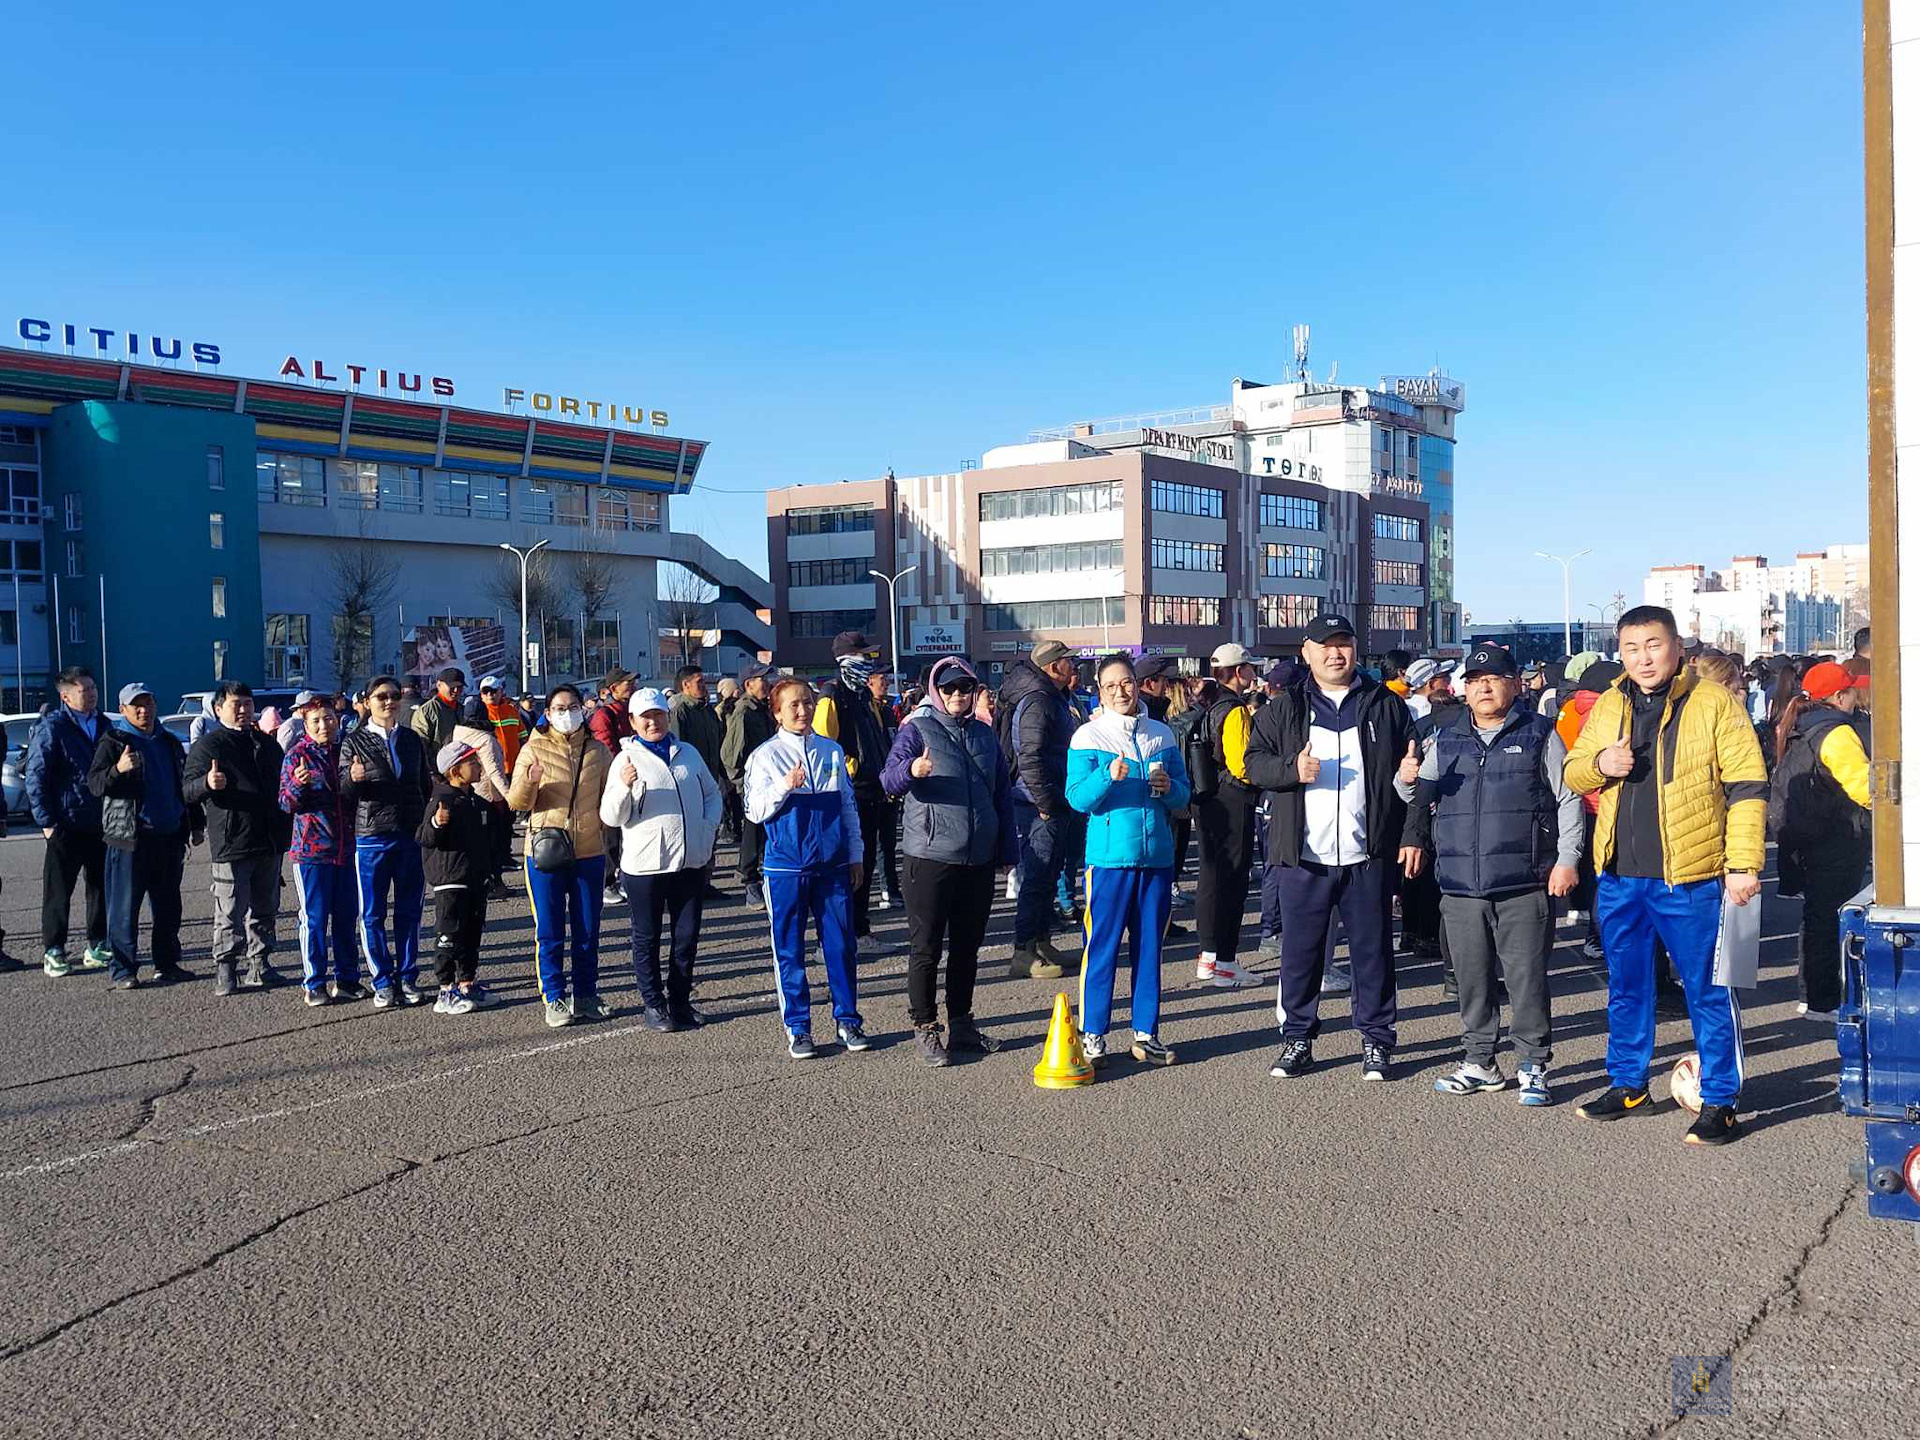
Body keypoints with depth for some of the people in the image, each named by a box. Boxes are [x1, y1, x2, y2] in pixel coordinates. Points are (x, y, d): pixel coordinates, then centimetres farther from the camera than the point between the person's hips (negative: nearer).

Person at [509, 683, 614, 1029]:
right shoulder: (534, 749, -1)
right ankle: (555, 999, 12)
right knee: (549, 932, 2)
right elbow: (516, 802, -5)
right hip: (546, 852, -2)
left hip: (589, 852, 3)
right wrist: (528, 781, -24)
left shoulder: (597, 750, 7)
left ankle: (586, 995, 21)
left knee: (588, 930, 9)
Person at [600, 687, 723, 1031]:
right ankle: (653, 1005, 17)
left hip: (691, 861, 4)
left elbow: (712, 794, 20)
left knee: (687, 935, 10)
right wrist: (624, 787, -26)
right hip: (645, 864, -4)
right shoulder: (627, 760, -3)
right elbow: (611, 817, -8)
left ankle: (680, 1001, 23)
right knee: (648, 938, 6)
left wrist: (709, 827, 4)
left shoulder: (688, 753, 9)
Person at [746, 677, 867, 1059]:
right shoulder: (765, 756, 0)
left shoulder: (833, 751, 9)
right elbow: (756, 812, -4)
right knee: (789, 949, 4)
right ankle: (797, 1028, 14)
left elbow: (849, 805, 15)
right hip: (786, 866, -2)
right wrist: (784, 786, -20)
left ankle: (848, 1020, 18)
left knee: (841, 945, 5)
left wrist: (855, 856, 14)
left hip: (833, 864, 3)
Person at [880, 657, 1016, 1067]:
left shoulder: (985, 734, 12)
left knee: (967, 946, 13)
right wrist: (911, 771, -42)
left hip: (979, 860, 5)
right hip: (930, 859, -5)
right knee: (926, 948, 1)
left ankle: (961, 1022, 25)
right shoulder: (917, 730, -3)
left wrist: (1007, 848, 14)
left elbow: (1003, 795, 18)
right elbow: (889, 779, -19)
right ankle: (925, 1029, 11)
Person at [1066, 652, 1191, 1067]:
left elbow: (1184, 795, 14)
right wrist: (1109, 776, -24)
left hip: (1157, 854, 4)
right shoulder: (1088, 736, 0)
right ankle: (1093, 1035, 8)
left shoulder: (1161, 735, 11)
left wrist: (1169, 787, -7)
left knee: (1149, 947, 9)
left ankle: (1146, 1033, 18)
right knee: (1102, 946, -1)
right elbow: (1077, 798, -8)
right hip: (1109, 856, -4)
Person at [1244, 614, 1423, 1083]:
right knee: (1300, 951, 6)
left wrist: (1412, 835, 2)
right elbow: (1253, 761, 5)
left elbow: (1412, 772, 9)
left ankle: (1376, 1040, 19)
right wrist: (1291, 769, -15)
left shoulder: (1385, 706, 7)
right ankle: (1296, 1039, 18)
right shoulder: (1284, 709, 7)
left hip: (1370, 855, 0)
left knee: (1372, 950, 7)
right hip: (1304, 855, 0)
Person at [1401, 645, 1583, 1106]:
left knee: (1527, 978, -1)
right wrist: (1407, 779, -7)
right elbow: (1419, 797, 17)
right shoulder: (1444, 738, 13)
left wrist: (1567, 859, -6)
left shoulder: (1539, 735, 3)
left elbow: (1568, 800, 2)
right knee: (1472, 979, 10)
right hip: (1460, 886, 4)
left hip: (1524, 886, -4)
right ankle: (1481, 1063, 22)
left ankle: (1534, 1067, 11)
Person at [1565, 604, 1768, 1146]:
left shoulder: (1714, 703, -6)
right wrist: (1599, 764, -7)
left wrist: (1743, 863, -12)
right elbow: (1572, 772, 16)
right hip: (1619, 876, 5)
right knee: (1625, 986, 16)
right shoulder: (1608, 706, 9)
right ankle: (1628, 1085, 31)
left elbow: (1746, 787, -7)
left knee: (1707, 992, 4)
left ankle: (1719, 1101, 16)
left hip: (1689, 877, -5)